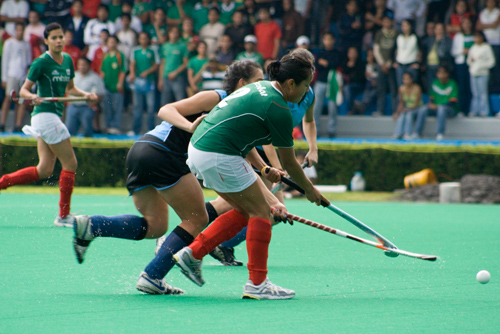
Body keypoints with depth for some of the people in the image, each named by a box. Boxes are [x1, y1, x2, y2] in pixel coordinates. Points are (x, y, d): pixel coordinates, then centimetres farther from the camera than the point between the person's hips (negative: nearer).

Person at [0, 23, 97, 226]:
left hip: (54, 116, 8)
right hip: (45, 115, -8)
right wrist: (33, 97, -29)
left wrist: (85, 94, 4)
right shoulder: (41, 63, -11)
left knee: (44, 170, 7)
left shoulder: (67, 60, 11)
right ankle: (63, 216, 0)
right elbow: (23, 90, -8)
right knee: (70, 164, -6)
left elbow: (70, 88, 23)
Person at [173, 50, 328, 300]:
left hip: (198, 148, 9)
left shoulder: (259, 88, 13)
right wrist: (310, 190, 12)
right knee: (261, 212, -1)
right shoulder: (278, 110, -13)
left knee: (245, 210, 17)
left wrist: (262, 168, 32)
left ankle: (193, 253, 16)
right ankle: (257, 283, 0)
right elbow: (289, 163, -3)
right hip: (219, 156, -9)